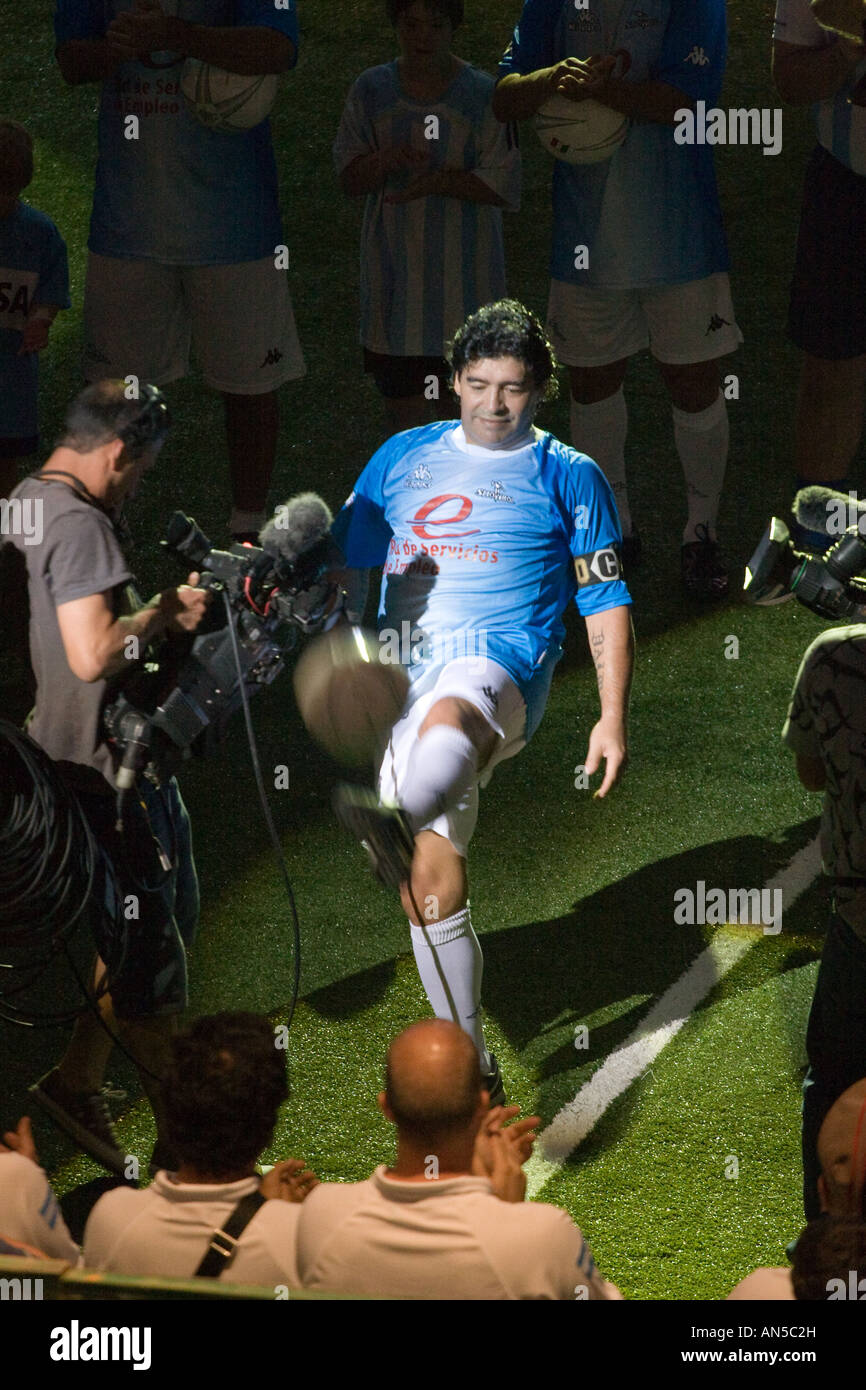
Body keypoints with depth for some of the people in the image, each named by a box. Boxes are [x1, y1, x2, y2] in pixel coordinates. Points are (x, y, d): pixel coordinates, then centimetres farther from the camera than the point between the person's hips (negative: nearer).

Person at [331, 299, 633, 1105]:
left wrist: (612, 719, 0)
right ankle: (469, 1067, 13)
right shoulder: (402, 458, 19)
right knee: (433, 883, 0)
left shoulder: (568, 477, 10)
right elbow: (348, 568, 24)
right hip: (400, 673, 4)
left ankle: (392, 823, -76)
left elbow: (605, 601, 8)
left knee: (449, 716, -42)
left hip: (498, 669, -4)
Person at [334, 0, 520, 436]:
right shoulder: (372, 90, 2)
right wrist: (388, 160, -20)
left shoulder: (483, 95, -7)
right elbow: (349, 178, 1)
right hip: (394, 266, 3)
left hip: (462, 270, -2)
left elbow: (503, 187, -9)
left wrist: (437, 181, -22)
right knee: (401, 398, 6)